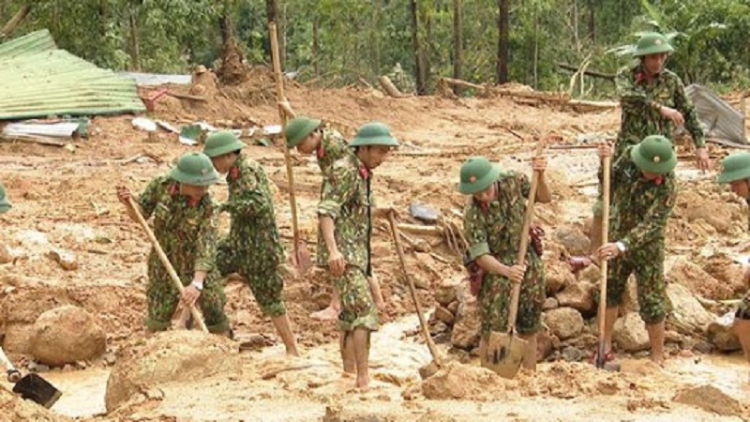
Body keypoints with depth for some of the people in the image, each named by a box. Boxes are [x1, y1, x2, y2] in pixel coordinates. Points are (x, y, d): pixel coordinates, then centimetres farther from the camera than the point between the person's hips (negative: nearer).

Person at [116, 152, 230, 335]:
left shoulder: (206, 208, -25)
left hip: (198, 268, -2)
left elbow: (206, 249, -30)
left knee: (217, 320, 5)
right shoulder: (161, 185, -17)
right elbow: (140, 215, -2)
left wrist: (197, 284, -42)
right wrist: (129, 204, -25)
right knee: (157, 322, 11)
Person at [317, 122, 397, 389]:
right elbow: (326, 212, -26)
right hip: (343, 255, -10)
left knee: (351, 312, 17)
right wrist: (333, 250, -37)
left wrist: (380, 213, 10)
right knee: (364, 310, -16)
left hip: (358, 254, 10)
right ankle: (363, 378, -17)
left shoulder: (361, 173, 14)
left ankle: (349, 370, 29)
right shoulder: (344, 172, -15)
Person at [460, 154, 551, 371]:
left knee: (529, 331, 13)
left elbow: (545, 198, 5)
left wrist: (540, 176, -15)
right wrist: (507, 271, -38)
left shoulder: (512, 181, -10)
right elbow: (480, 255, -22)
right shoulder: (473, 213, -21)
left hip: (529, 265, 4)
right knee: (492, 334, -1)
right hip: (497, 272, -4)